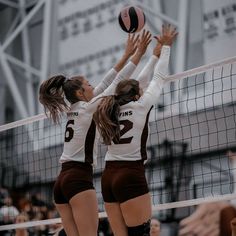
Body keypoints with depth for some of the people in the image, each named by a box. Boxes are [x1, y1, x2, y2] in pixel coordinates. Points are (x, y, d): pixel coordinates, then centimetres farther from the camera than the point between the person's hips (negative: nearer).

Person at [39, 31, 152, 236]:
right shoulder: (87, 108, -3)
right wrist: (138, 54, 2)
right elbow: (117, 83, -3)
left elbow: (105, 83, 21)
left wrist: (126, 55, 23)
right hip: (79, 179, -9)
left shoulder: (74, 109, 18)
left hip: (62, 180, 9)